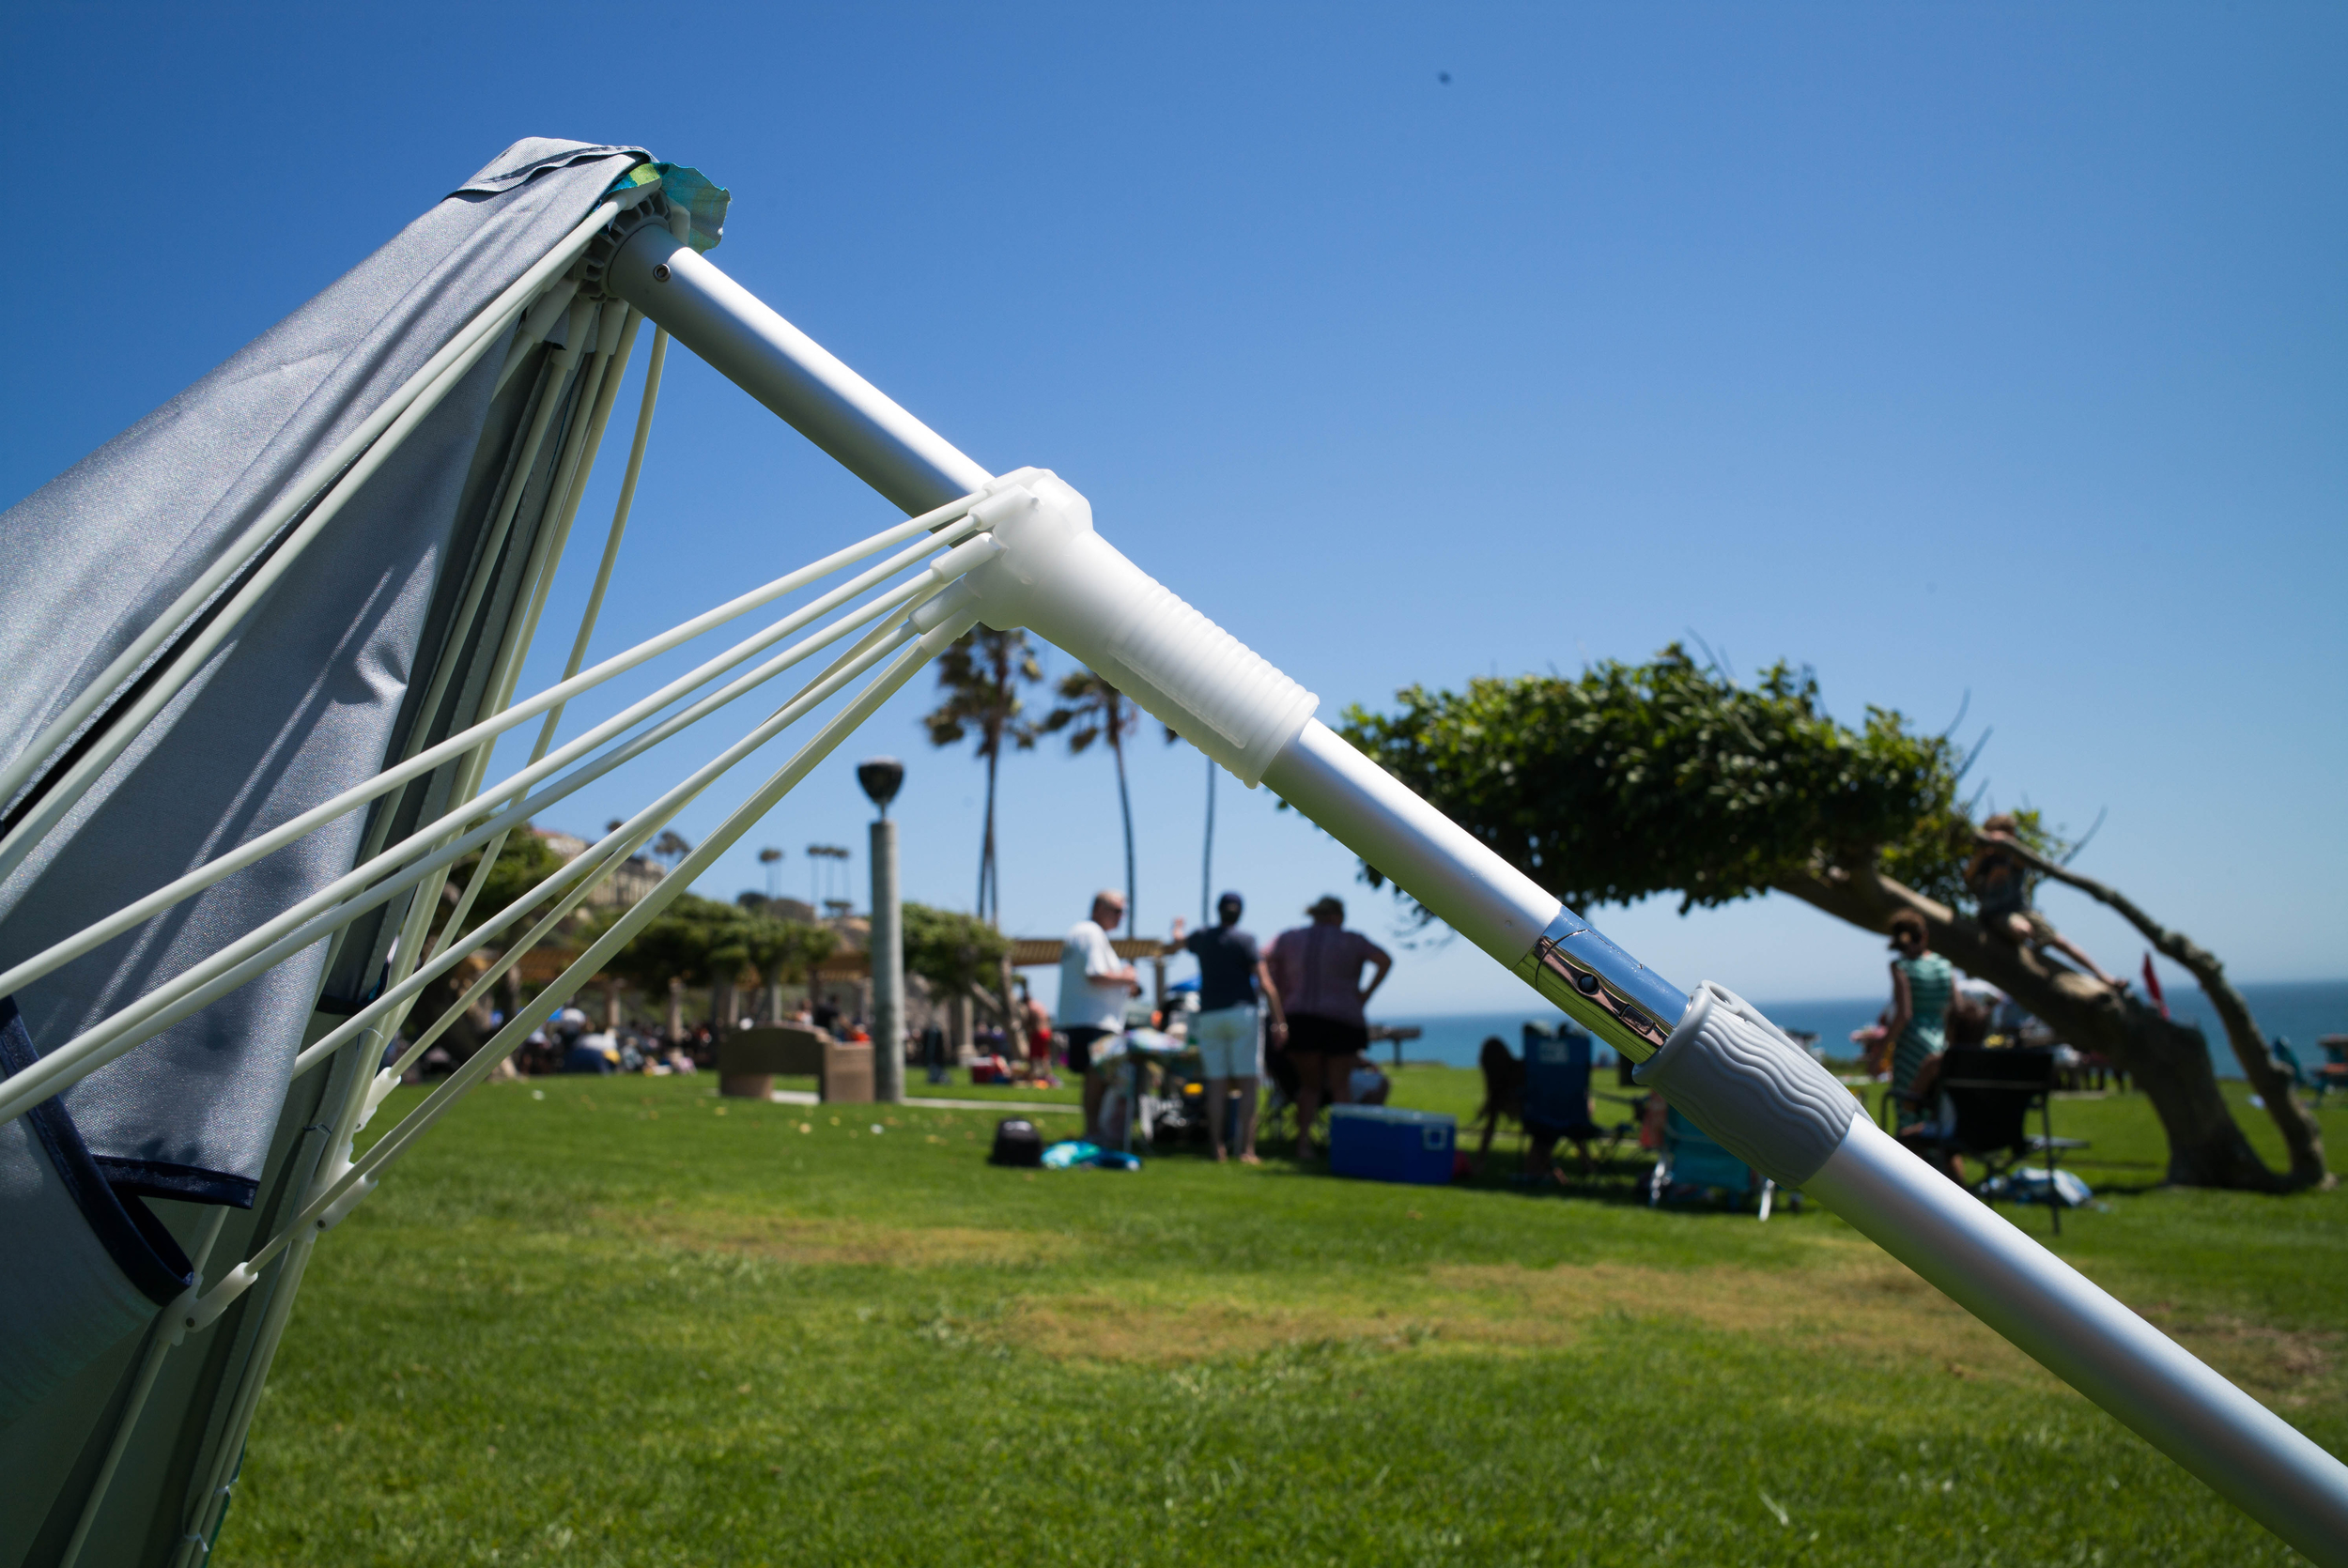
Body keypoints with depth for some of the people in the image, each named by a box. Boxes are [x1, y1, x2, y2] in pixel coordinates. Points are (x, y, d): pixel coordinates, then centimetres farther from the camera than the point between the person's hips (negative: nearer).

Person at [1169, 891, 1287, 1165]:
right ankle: (1247, 1149, -9)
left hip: (1208, 1016, 4)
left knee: (1216, 1084, 4)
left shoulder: (1201, 937, 11)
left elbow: (1178, 941, 36)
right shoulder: (1245, 940, -3)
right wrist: (1278, 1022, -7)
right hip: (1242, 1013, -4)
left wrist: (1177, 926, 59)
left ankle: (1218, 1149, 2)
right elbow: (1265, 984, -9)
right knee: (1248, 1083, -3)